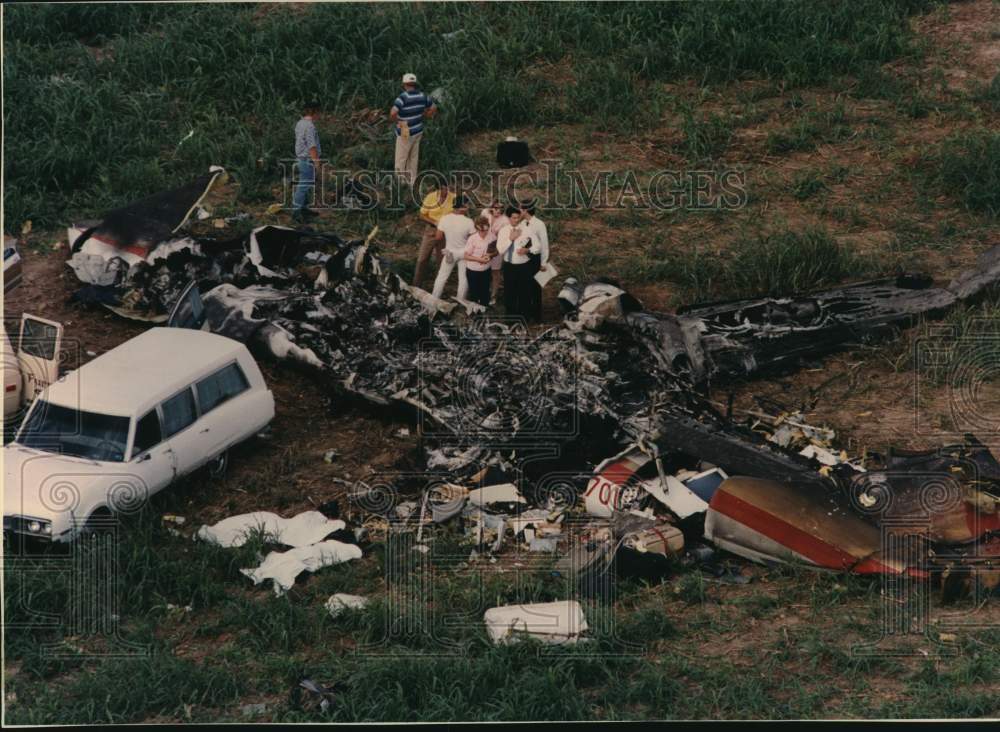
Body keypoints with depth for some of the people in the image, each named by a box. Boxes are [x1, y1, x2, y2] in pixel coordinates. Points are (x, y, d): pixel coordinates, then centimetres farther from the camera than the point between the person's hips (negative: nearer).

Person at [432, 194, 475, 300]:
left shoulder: (444, 219, -19)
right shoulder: (468, 222, -24)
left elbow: (439, 237, -10)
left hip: (450, 252, 1)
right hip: (464, 253, -1)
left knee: (441, 277, 16)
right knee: (463, 279, 14)